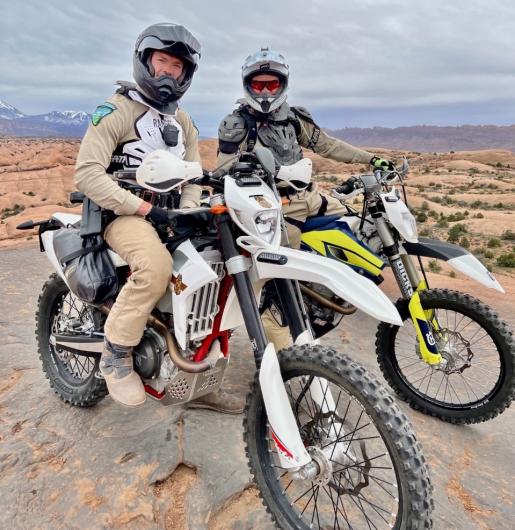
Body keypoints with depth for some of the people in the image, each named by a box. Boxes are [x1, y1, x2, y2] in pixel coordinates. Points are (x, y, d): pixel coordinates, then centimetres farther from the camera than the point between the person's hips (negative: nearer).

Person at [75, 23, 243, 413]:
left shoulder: (182, 120, 19)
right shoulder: (116, 110, -3)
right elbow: (87, 173, -14)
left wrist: (187, 211, -11)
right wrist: (146, 209, -23)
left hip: (168, 213, 7)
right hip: (123, 213, -7)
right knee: (158, 265, -36)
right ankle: (116, 354, -12)